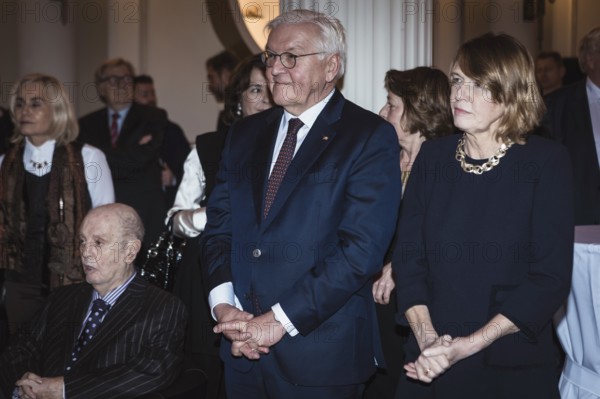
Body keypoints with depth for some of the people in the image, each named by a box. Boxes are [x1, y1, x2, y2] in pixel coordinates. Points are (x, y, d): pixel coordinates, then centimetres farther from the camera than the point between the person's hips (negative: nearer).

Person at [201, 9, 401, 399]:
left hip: (321, 355, -5)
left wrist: (280, 320, -17)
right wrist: (224, 304, -8)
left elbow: (362, 247, -16)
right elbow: (219, 225, 9)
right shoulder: (245, 133, 11)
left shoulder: (371, 137, -8)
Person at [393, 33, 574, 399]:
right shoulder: (433, 156, 3)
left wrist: (471, 344, -18)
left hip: (515, 369, -2)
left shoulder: (547, 162, -7)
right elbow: (408, 256, 1)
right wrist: (426, 335, -15)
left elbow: (551, 277, -11)